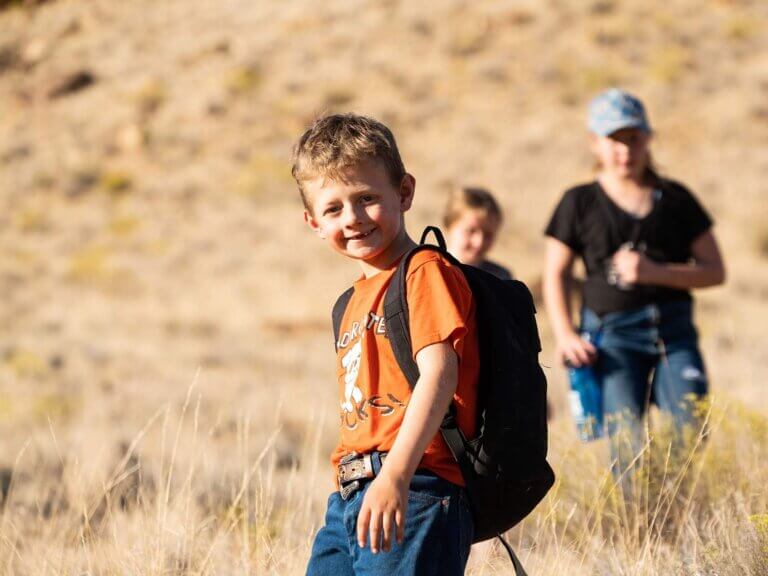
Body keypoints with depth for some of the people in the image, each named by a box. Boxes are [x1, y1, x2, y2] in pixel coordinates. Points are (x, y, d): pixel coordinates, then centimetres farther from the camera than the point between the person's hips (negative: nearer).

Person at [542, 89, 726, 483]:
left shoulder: (676, 200, 11)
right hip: (612, 335, -2)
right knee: (628, 446, -10)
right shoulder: (580, 203, 8)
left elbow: (714, 270, 8)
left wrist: (657, 272, -8)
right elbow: (555, 275, 9)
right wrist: (565, 336, -5)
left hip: (674, 331, 2)